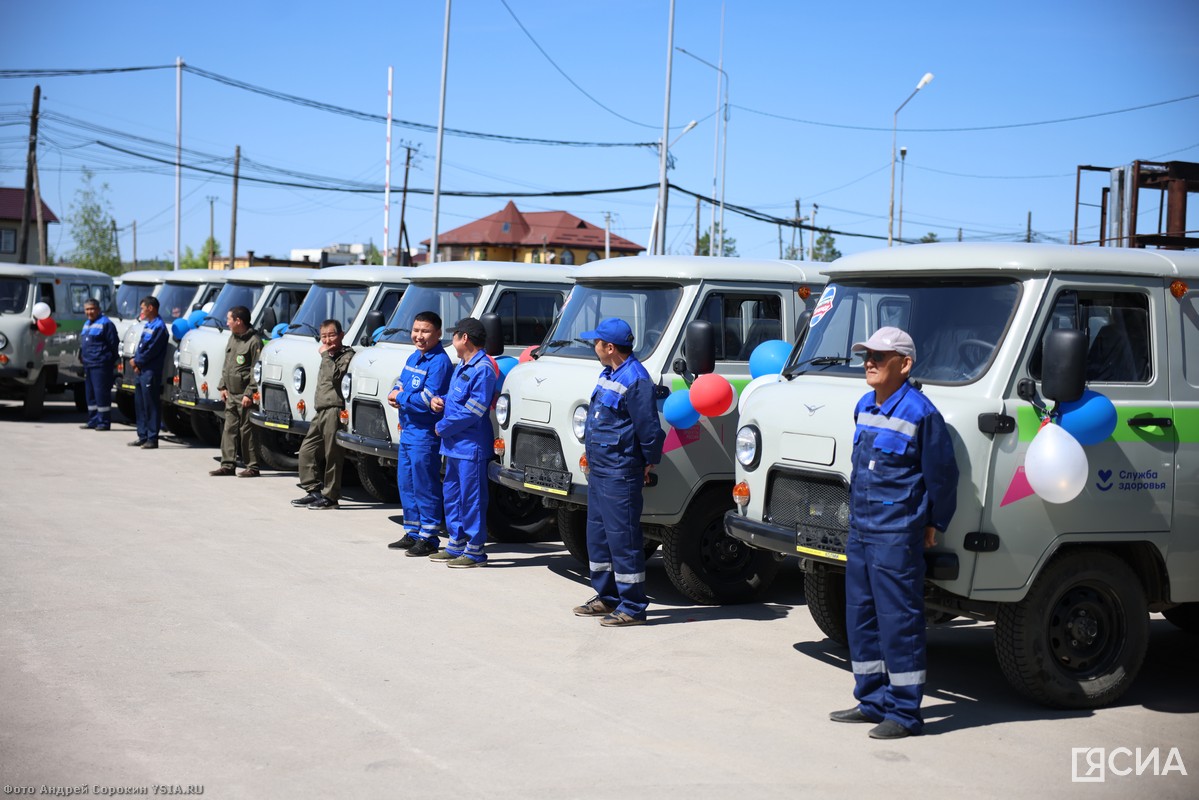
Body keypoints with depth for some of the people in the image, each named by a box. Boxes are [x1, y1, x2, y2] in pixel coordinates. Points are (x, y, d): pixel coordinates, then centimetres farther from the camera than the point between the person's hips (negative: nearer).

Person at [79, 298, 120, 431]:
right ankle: (93, 421, 19)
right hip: (88, 364, 9)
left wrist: (112, 360, -10)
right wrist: (82, 357, 20)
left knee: (101, 393, -9)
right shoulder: (87, 324, 20)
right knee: (90, 394, 12)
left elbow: (114, 343, -11)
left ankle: (104, 422, -6)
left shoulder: (105, 323, -8)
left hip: (100, 365, -9)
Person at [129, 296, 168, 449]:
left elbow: (151, 350, -17)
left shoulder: (159, 326, -12)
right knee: (139, 404, 13)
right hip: (141, 371, 10)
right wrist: (136, 361, 2)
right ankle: (142, 436, 20)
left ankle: (152, 439, -5)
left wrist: (137, 361, -7)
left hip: (150, 372, -10)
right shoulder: (148, 325, 18)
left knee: (151, 405, -7)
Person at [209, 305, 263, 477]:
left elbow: (256, 371, -15)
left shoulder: (254, 341, -13)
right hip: (231, 395, 8)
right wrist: (223, 386, 14)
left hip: (245, 396, -8)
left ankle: (252, 467, 2)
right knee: (229, 429, 9)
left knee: (248, 431, -4)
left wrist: (249, 394, -19)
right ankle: (228, 465, 15)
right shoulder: (233, 338, 14)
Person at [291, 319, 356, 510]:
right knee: (307, 450, 9)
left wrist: (325, 355, -14)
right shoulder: (329, 356, 24)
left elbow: (335, 376, -22)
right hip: (321, 411, 10)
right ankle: (314, 491, 15)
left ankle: (330, 496, -2)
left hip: (335, 410, -10)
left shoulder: (347, 355, -5)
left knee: (332, 455, -6)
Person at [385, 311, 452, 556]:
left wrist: (401, 397, -11)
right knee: (406, 483, 16)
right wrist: (395, 394, -4)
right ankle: (412, 533, 27)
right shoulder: (414, 358, 13)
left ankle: (429, 538, 3)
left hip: (425, 435, -10)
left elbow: (427, 400, -22)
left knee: (425, 486, -4)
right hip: (408, 432, 10)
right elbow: (401, 382, 20)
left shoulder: (439, 362, -16)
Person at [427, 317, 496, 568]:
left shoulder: (482, 369, -16)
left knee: (472, 498, -5)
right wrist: (438, 401, 5)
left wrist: (443, 427, -12)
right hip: (454, 445, 10)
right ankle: (456, 545, 26)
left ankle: (475, 550, 1)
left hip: (471, 446, -10)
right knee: (452, 495, 16)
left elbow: (472, 412, -21)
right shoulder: (461, 366, 15)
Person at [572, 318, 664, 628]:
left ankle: (632, 607, 2)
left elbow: (649, 429, -20)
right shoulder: (608, 375, 12)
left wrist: (649, 463, -9)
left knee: (623, 537, -5)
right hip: (598, 471, 11)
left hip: (619, 474, -11)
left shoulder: (635, 381, -19)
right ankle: (606, 597, 29)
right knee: (597, 535, 17)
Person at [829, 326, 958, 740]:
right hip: (860, 530, 9)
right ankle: (872, 700, 25)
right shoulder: (864, 407, 10)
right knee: (860, 616, 13)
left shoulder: (920, 413, -13)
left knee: (899, 620, -3)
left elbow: (942, 473, -7)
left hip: (897, 535, -8)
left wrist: (934, 524, 0)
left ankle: (904, 712, 4)